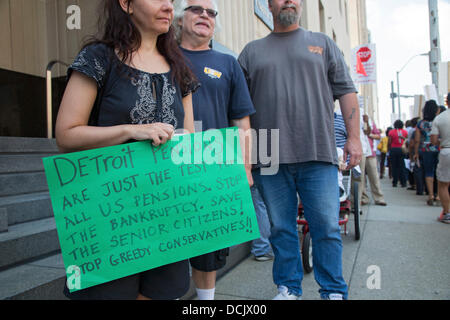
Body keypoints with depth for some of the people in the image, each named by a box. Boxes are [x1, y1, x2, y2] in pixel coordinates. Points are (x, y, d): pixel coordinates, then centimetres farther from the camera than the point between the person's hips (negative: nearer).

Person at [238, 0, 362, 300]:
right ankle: (288, 288, 25)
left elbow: (346, 91, 10)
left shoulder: (323, 43, 16)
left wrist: (354, 137, 1)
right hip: (270, 159, 1)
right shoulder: (252, 51, 15)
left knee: (327, 227, 2)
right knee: (281, 228, 8)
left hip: (318, 155, 0)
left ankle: (334, 291, 19)